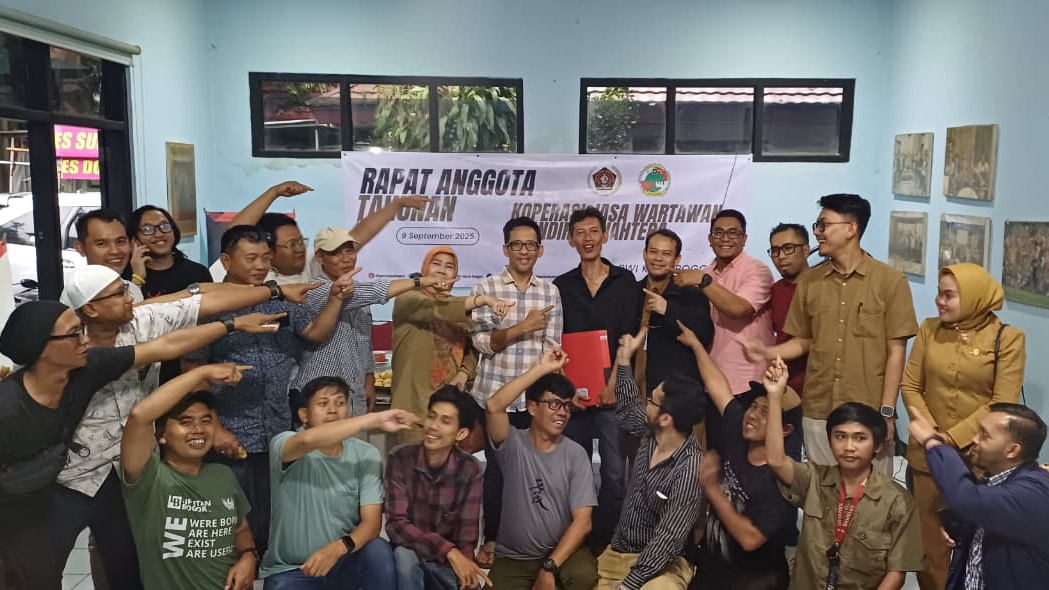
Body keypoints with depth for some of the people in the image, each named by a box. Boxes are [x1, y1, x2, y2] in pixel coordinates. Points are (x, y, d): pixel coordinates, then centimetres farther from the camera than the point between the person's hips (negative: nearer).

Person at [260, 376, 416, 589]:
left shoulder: (366, 455, -5)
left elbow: (371, 523, -10)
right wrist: (376, 420, -37)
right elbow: (308, 440, -37)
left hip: (343, 563, 1)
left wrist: (338, 548, -29)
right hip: (290, 571, -1)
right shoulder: (282, 445, -12)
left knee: (379, 551, -27)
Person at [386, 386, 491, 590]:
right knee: (404, 553, -33)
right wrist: (448, 551, -34)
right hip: (408, 556, -2)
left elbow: (466, 538, -12)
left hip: (447, 562, 2)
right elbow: (396, 524, -23)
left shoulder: (470, 470, -11)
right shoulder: (400, 459, -14)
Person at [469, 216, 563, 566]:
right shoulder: (486, 288, -1)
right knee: (496, 468, 6)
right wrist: (523, 328, -16)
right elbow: (481, 342, -8)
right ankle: (491, 539, 21)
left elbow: (552, 347, 4)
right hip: (495, 395, -2)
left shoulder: (550, 292, 7)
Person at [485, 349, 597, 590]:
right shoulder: (513, 444, -5)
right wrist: (541, 368, -25)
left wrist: (549, 568, -19)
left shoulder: (575, 454, -3)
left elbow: (583, 521, -9)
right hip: (513, 557, 0)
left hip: (562, 550, 0)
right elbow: (494, 407, -26)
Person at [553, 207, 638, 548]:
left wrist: (612, 383, -11)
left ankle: (606, 544, 6)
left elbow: (629, 338, -1)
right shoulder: (561, 286, 11)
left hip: (612, 392, -2)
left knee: (614, 475, -4)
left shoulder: (624, 281, 6)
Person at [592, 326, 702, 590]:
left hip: (658, 565, -7)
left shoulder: (689, 469, -23)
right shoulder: (651, 436, -1)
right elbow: (627, 409, 23)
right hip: (615, 554, 7)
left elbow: (667, 540, -24)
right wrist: (624, 359, 18)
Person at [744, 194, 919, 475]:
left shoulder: (890, 280, -4)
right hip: (817, 413, 3)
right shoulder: (809, 281, 6)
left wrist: (887, 412, -8)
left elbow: (895, 352, -5)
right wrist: (767, 352, -8)